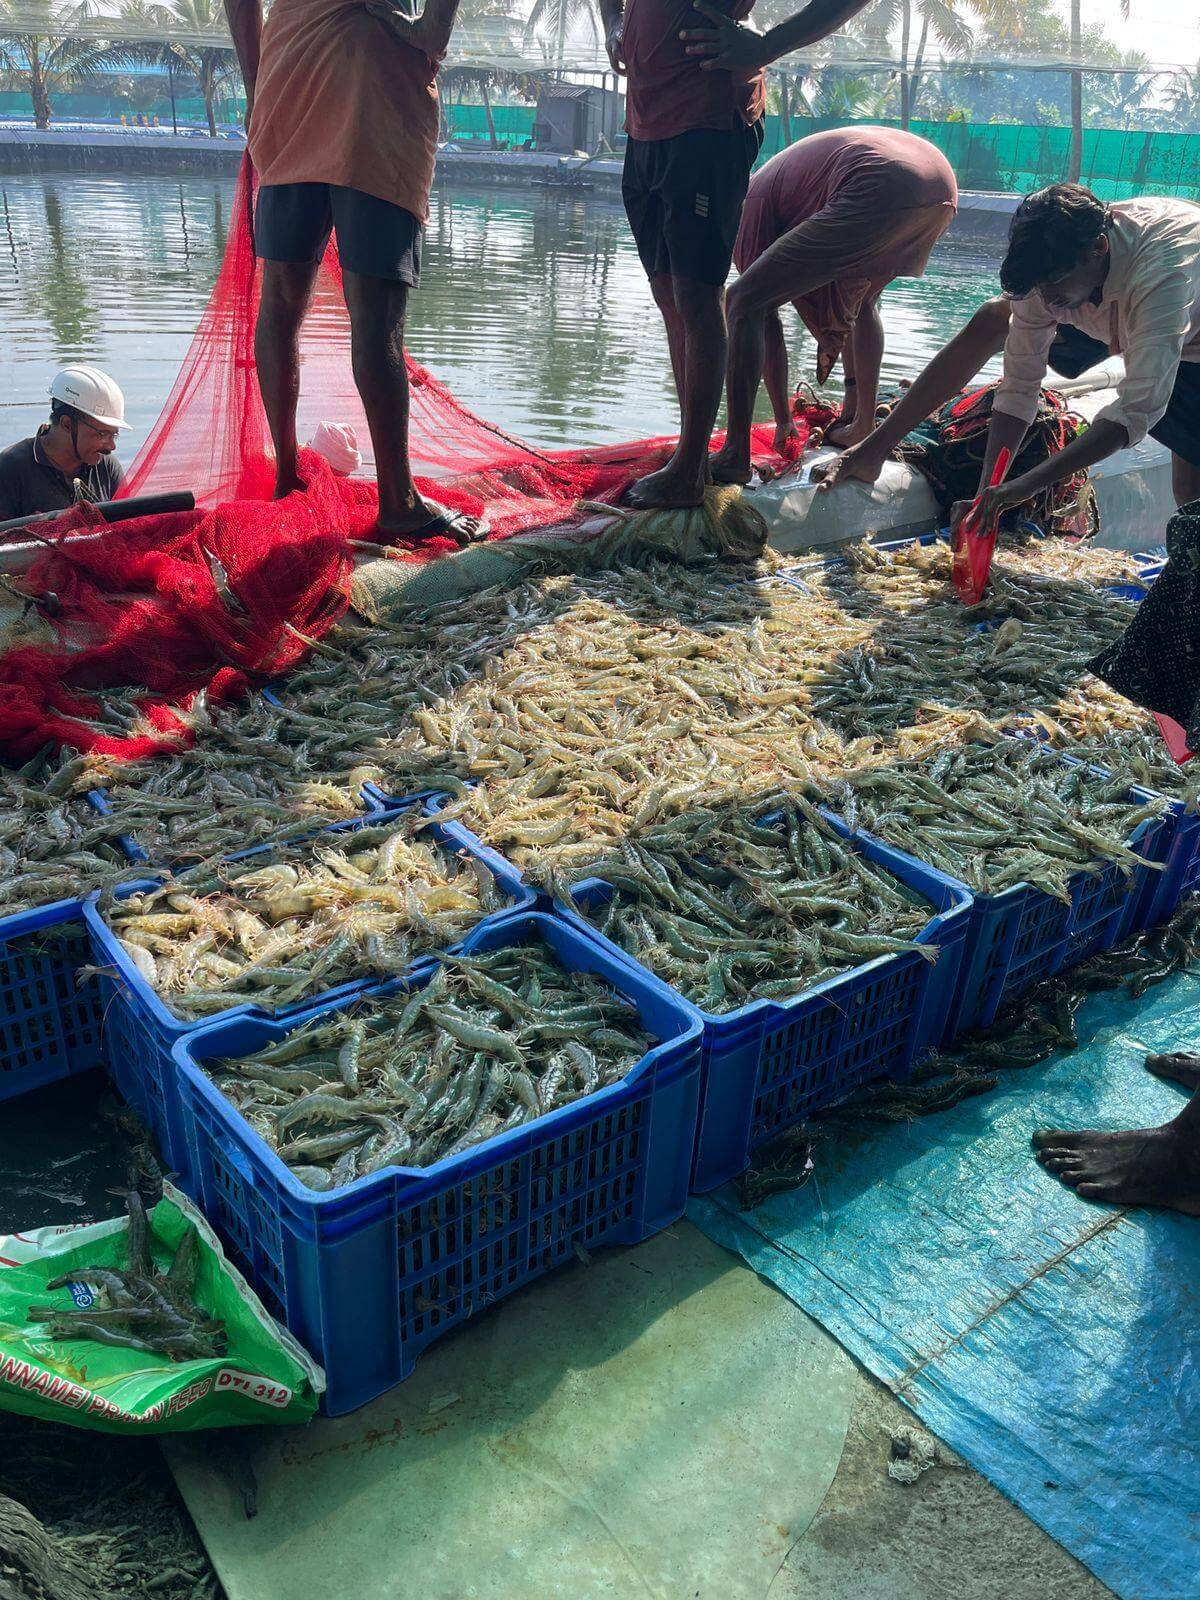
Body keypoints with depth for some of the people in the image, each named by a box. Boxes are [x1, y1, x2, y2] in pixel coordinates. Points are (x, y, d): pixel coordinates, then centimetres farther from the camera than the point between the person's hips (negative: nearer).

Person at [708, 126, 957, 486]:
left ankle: (735, 457, -8)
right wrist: (852, 394, 53)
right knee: (861, 296, 36)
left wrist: (783, 419, 21)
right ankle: (863, 426, 36)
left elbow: (768, 323, 13)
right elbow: (855, 309, 45)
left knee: (747, 302, -2)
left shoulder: (754, 201, 18)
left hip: (882, 190, -9)